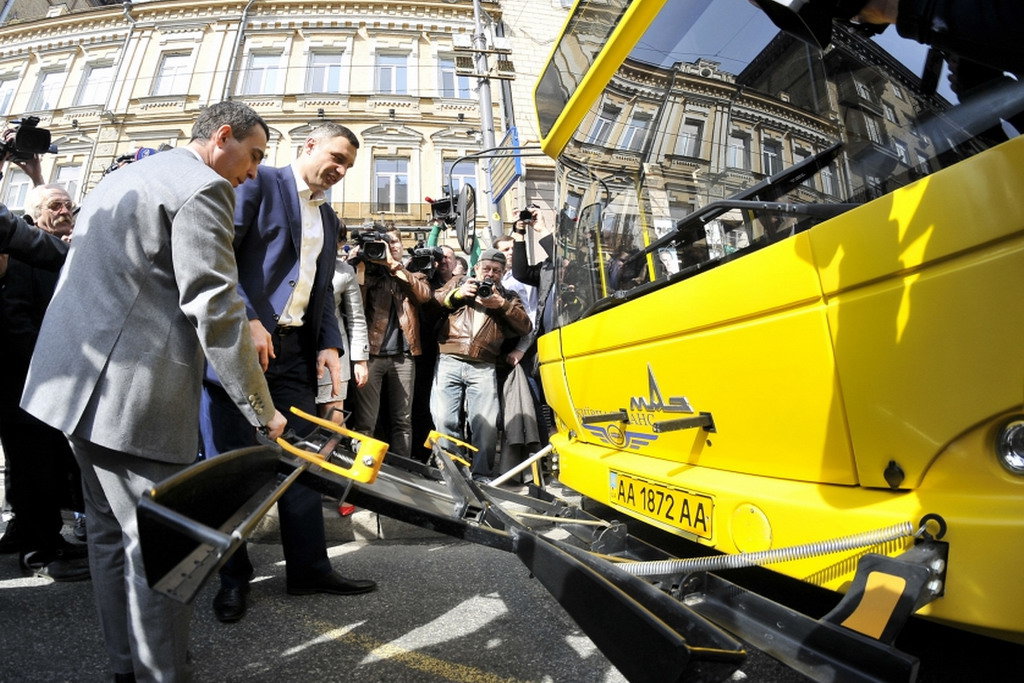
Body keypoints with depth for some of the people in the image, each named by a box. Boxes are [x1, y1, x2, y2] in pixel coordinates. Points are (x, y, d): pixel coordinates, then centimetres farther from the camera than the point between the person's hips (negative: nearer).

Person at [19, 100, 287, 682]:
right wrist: (262, 411, -14)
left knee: (112, 530, 16)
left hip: (81, 378, 11)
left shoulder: (124, 177, 21)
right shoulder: (203, 188, -10)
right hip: (134, 391, -10)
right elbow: (215, 308, -18)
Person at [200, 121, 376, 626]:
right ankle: (233, 576, 17)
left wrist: (328, 345, 6)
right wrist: (247, 321, -20)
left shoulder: (329, 219, 21)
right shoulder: (258, 183, 1)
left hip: (294, 350, 6)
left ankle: (308, 567, 17)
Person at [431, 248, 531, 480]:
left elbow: (526, 327, 6)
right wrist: (457, 294, -2)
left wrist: (501, 304, -4)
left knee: (486, 424, -8)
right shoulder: (458, 282, 21)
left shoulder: (508, 297, 21)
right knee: (444, 419, -9)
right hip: (449, 362, 0)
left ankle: (481, 475, 7)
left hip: (483, 369, 0)